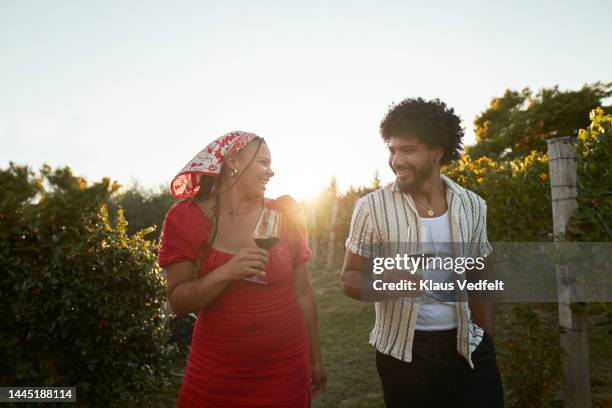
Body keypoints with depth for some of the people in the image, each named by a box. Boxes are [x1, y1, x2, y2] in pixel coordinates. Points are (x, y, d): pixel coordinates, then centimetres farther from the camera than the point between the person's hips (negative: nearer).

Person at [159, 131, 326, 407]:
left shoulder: (285, 215, -3)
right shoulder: (187, 218, -7)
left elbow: (302, 292, 2)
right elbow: (178, 303, -9)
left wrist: (315, 359, 8)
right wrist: (225, 273, -25)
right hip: (215, 371, -1)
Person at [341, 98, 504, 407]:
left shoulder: (472, 205, 0)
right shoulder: (372, 207, -11)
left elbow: (479, 280, 9)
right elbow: (350, 279, -6)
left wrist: (486, 342, 10)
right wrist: (385, 282, -27)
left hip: (468, 347, 3)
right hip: (404, 353, -2)